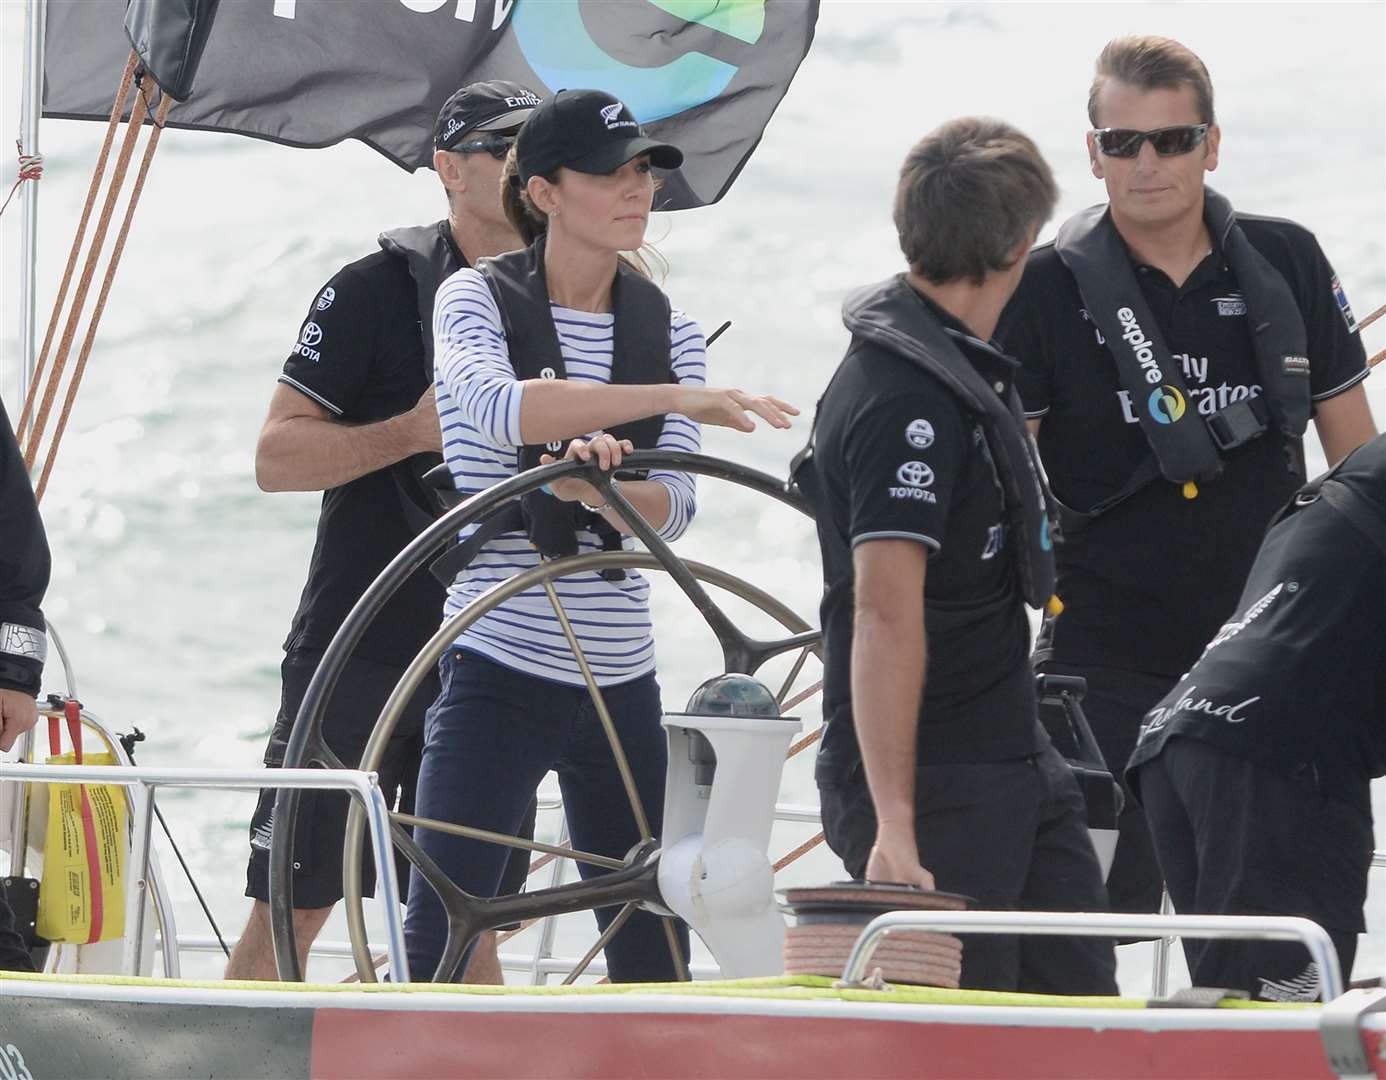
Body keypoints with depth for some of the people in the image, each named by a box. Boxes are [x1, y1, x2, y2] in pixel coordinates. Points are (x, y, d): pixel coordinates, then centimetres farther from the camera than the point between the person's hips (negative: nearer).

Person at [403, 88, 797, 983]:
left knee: (651, 944, 8)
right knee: (439, 933, -10)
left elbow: (672, 509, -2)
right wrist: (674, 398, -33)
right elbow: (501, 407, -25)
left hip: (620, 678, 5)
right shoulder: (478, 299, -2)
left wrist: (603, 484, -25)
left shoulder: (668, 327, 9)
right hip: (497, 668, -4)